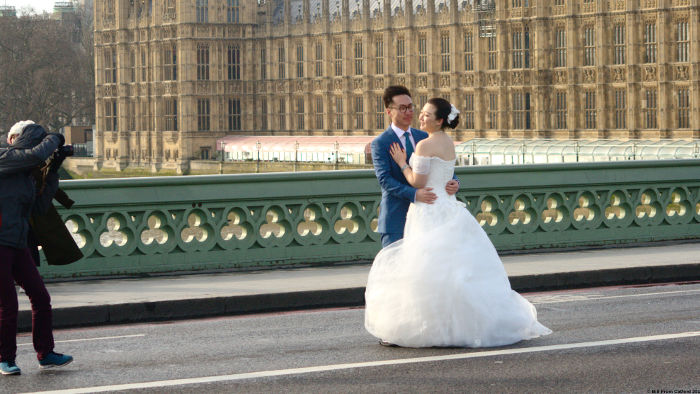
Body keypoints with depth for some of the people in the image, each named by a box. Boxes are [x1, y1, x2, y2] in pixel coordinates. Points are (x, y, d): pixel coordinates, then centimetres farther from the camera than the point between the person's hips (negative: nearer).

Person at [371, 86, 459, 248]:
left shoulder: (423, 137, 11)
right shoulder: (380, 143, -5)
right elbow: (385, 179, -16)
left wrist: (454, 182, -15)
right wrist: (414, 194, -30)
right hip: (396, 220, -5)